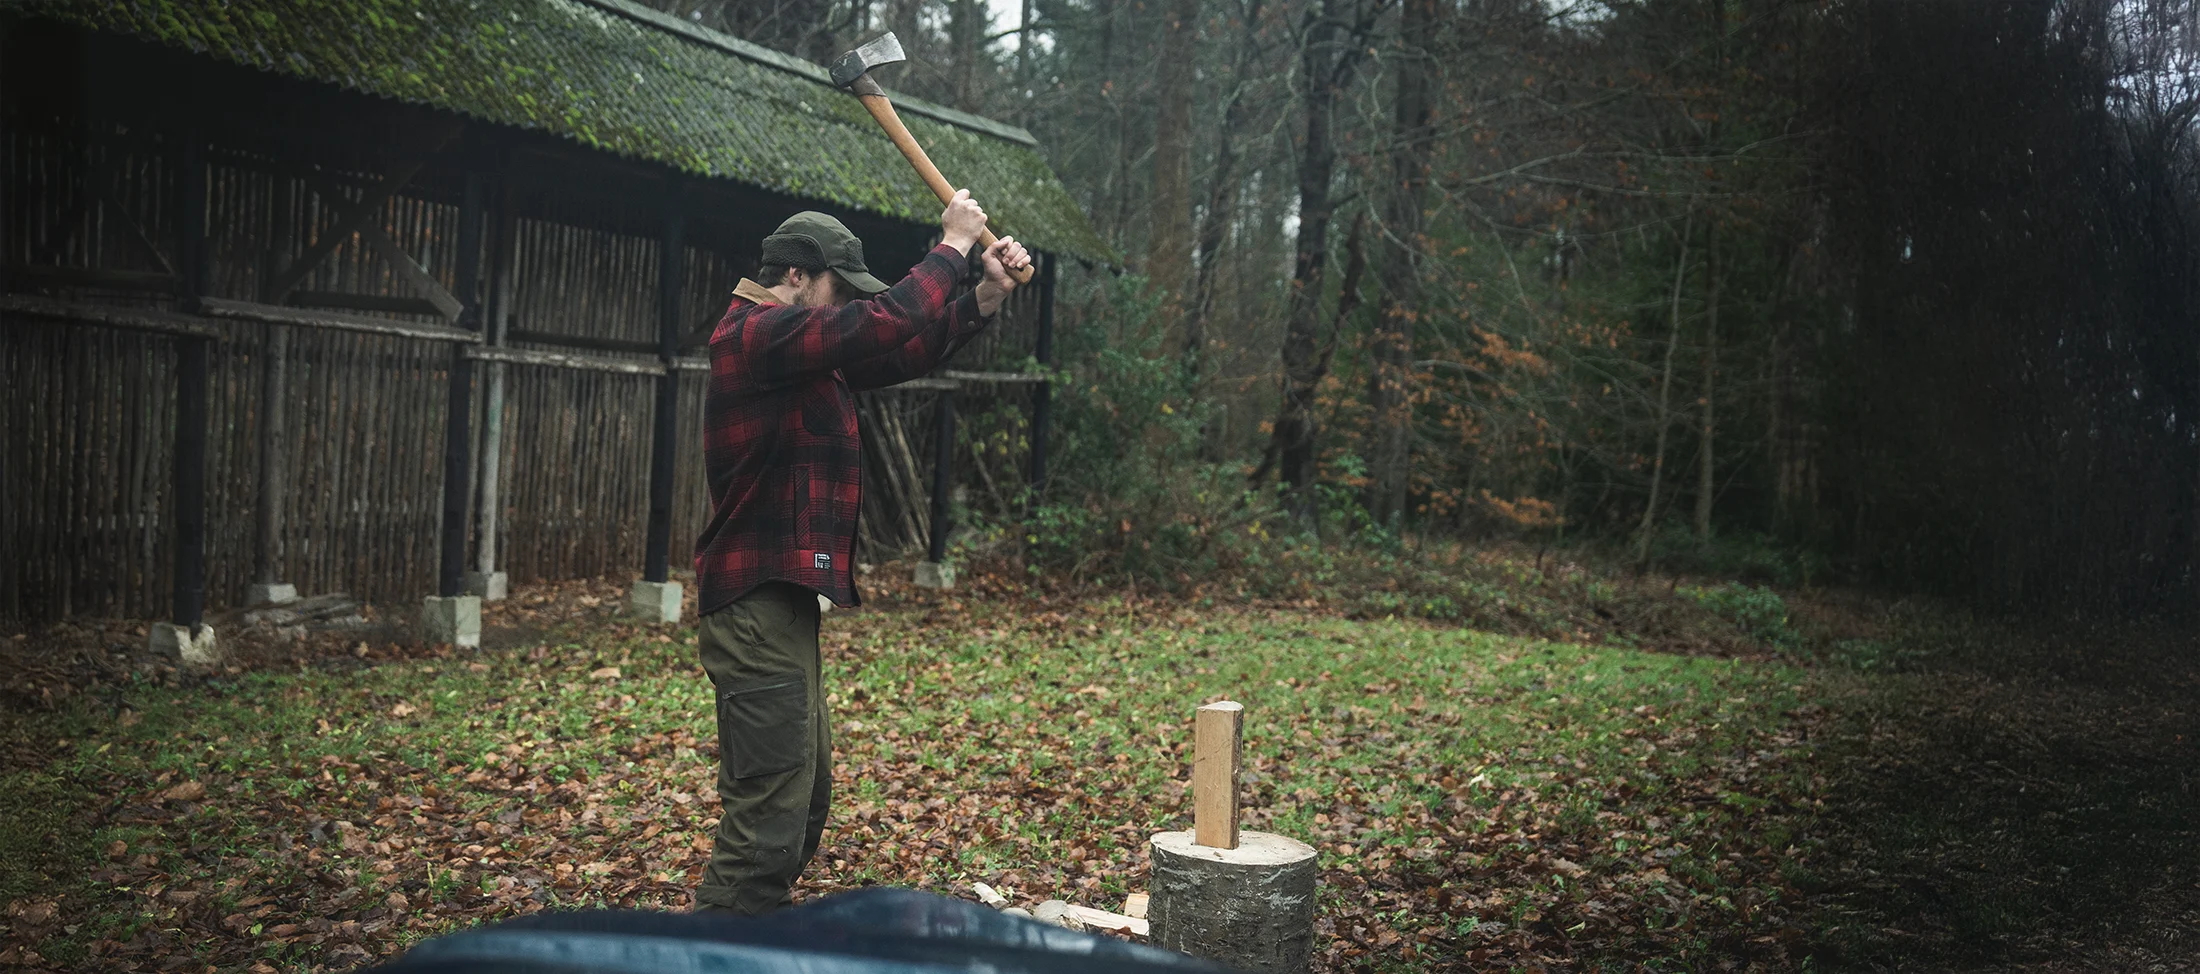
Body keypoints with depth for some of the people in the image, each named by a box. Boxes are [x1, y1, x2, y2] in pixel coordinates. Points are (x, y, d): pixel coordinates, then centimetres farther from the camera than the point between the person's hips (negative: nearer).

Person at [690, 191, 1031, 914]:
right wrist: (952, 247, -9)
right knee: (769, 814, -11)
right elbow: (886, 323, -23)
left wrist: (986, 295, 10)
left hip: (784, 603, 11)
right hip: (757, 604, -11)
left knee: (806, 797, 21)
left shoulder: (806, 351, 17)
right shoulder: (757, 333, -13)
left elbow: (906, 355, 21)